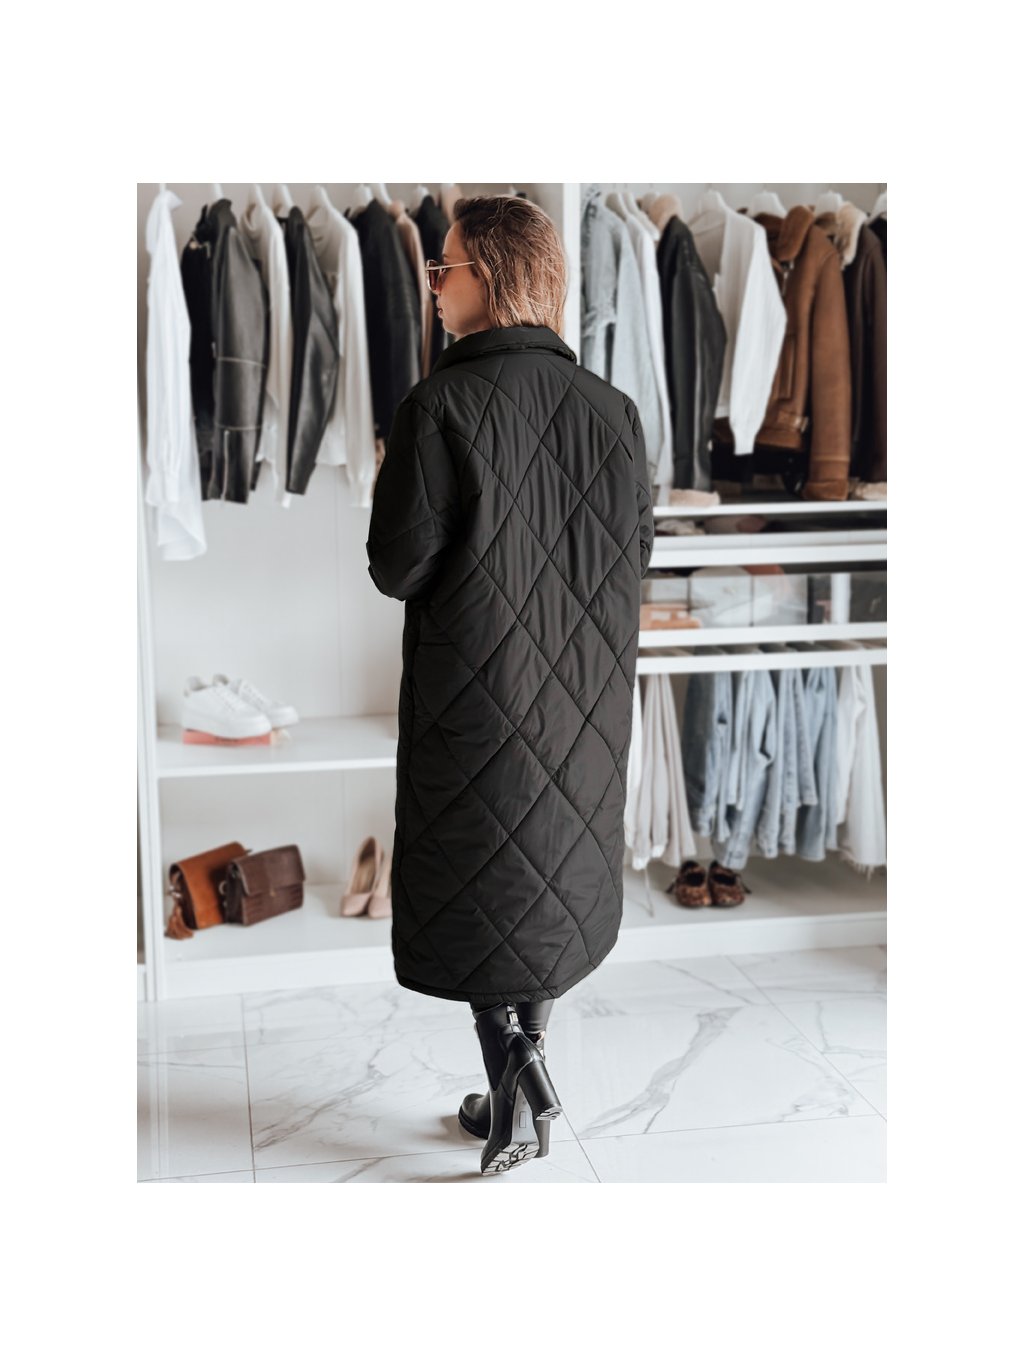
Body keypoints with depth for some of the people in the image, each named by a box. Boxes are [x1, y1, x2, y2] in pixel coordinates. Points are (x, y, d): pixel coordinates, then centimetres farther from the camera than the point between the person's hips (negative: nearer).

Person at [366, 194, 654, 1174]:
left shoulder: (440, 405, -16)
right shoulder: (611, 409, -1)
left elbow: (396, 569, -15)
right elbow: (638, 552, 6)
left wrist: (390, 491, 4)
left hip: (474, 696, -4)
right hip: (582, 700, 5)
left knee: (478, 884, 11)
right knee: (552, 875, 18)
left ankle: (516, 1100, 12)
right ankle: (526, 1082, 29)